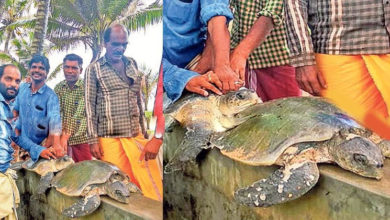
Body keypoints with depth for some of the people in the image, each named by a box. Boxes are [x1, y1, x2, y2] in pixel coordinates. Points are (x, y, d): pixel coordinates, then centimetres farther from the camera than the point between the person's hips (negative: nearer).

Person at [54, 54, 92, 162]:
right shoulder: (58, 87, 4)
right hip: (63, 137, 4)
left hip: (81, 138, -4)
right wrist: (61, 133, -21)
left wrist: (66, 136, -27)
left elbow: (79, 114, -20)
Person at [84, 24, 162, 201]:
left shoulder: (132, 65, 15)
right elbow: (90, 105, 0)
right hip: (109, 138, -4)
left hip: (136, 135, 4)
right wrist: (93, 140, -6)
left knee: (152, 184, 0)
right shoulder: (94, 69, 3)